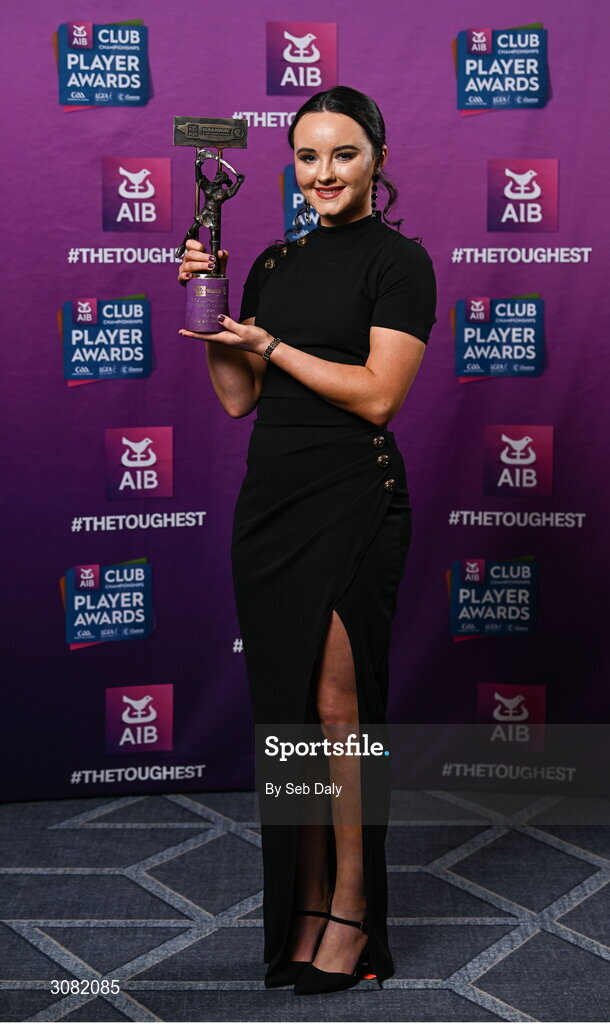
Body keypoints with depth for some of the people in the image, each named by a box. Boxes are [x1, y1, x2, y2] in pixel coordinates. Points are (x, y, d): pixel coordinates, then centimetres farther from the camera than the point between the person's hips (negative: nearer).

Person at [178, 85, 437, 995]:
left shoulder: (398, 260, -2)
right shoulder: (273, 263, 16)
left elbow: (377, 395, -13)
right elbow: (237, 398, 11)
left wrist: (270, 346, -7)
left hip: (353, 502, -6)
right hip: (269, 500, 6)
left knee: (338, 707, -4)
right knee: (286, 711, 8)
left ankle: (352, 912, 12)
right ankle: (303, 906, 21)